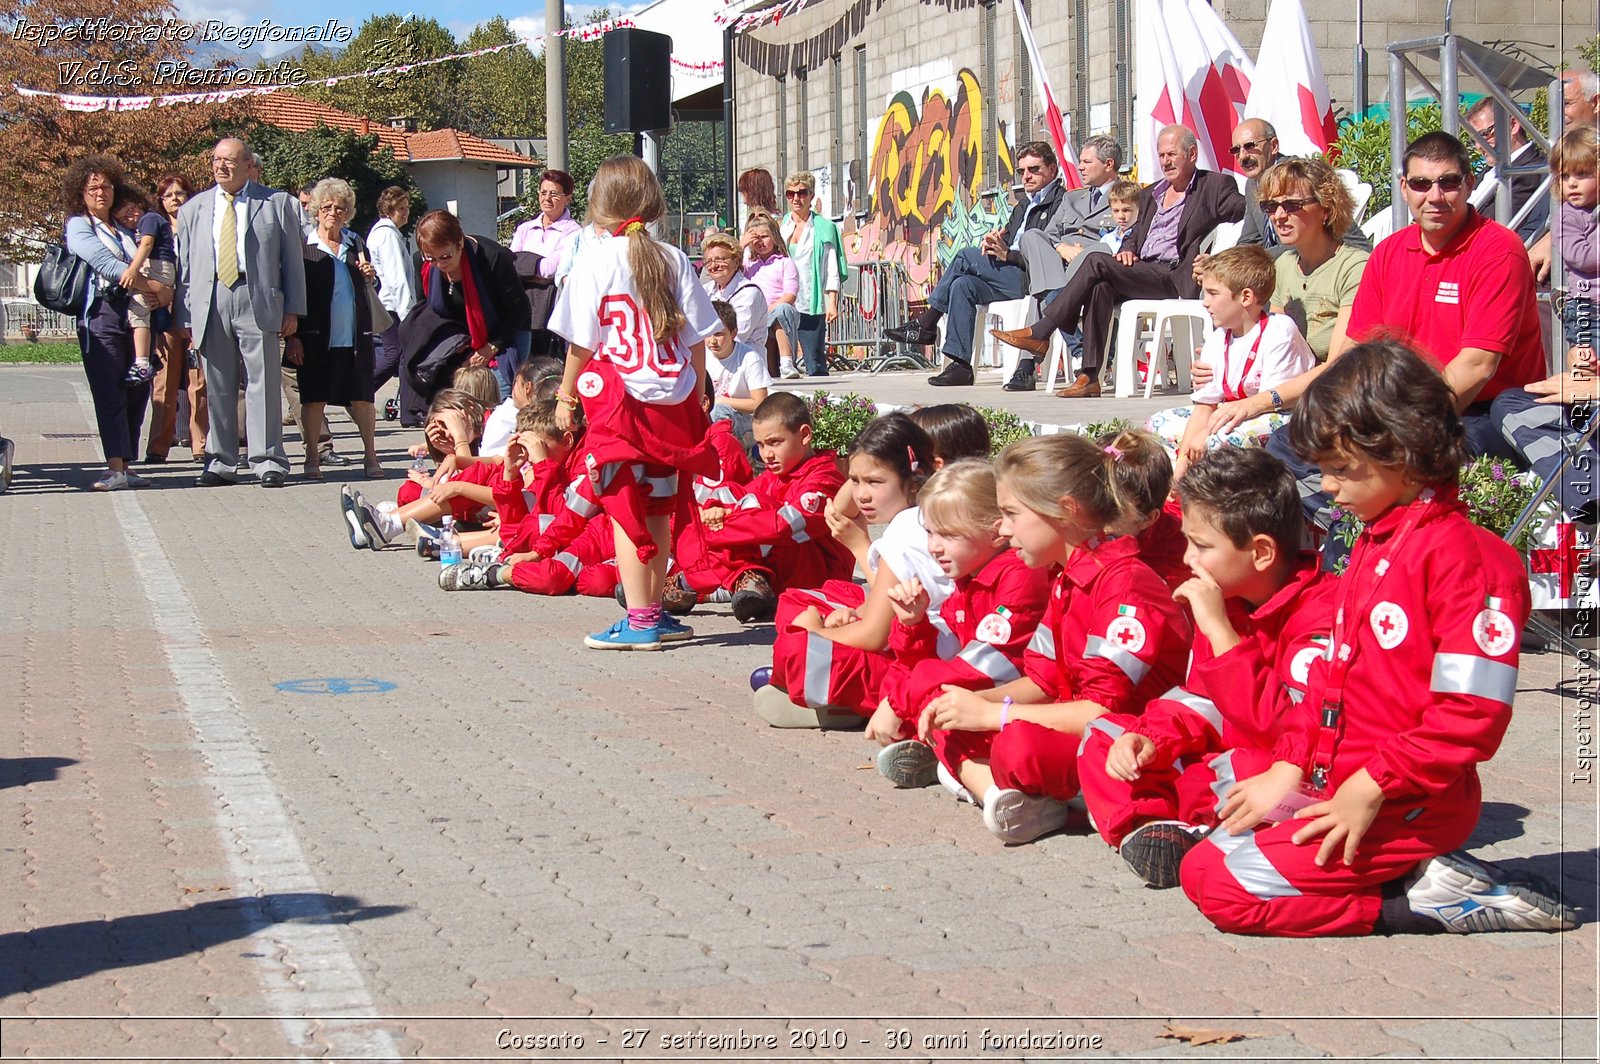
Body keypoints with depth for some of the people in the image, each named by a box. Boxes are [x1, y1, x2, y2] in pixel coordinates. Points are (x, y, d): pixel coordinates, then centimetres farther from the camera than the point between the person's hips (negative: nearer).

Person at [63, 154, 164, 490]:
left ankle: (124, 467, 4)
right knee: (109, 393, -11)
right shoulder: (78, 226, 4)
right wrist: (154, 287, -11)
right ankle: (115, 469, -17)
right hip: (101, 314, -6)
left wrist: (155, 291, -5)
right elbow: (106, 265, -9)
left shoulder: (125, 229, 24)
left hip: (136, 314, 6)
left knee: (137, 391, 1)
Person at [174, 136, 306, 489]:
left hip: (258, 301, -2)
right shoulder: (193, 209, 15)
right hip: (211, 304, 3)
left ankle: (268, 461, 1)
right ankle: (221, 462, 12)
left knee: (263, 382, -4)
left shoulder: (276, 203, 8)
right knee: (218, 387, 5)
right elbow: (185, 268, 14)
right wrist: (186, 316, 6)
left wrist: (293, 310, 0)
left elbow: (293, 259, 7)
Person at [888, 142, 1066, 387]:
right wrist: (990, 242, -5)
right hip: (1013, 277, 9)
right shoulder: (1024, 205, 28)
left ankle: (926, 325, -8)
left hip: (1032, 279, -9)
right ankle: (960, 365, -19)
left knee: (966, 256, -16)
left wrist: (1007, 254, -16)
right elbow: (1006, 237, 21)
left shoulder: (1061, 202, -3)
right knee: (962, 285, -17)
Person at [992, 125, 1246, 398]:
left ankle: (1040, 333, -19)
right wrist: (1127, 250, 5)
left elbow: (1244, 210, -7)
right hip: (1140, 270, 6)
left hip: (1175, 278, -6)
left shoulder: (1215, 186, 7)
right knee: (1101, 286, -29)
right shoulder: (1151, 193, 28)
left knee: (1097, 263, -24)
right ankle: (1090, 375, -32)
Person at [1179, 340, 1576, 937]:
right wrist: (1289, 769, 7)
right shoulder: (1372, 547, 15)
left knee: (1213, 880, -15)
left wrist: (1373, 787, -21)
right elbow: (1332, 672, 19)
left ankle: (1421, 902, -10)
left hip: (1403, 810, -10)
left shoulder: (1461, 555, -17)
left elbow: (1472, 713, -22)